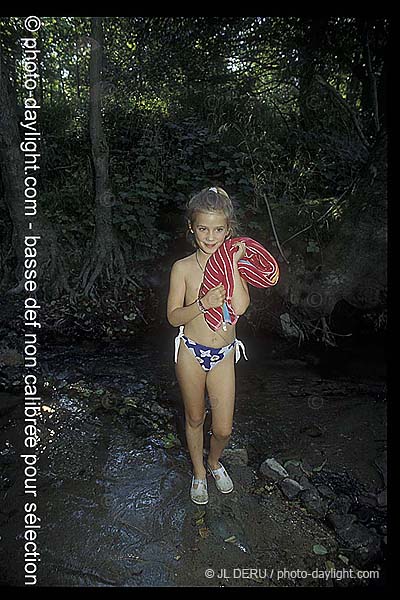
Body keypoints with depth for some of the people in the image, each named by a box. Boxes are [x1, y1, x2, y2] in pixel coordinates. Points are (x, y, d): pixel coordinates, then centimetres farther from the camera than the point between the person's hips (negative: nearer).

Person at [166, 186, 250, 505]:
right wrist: (203, 303, -26)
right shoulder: (183, 267, -9)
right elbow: (173, 316, -9)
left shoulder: (235, 263, -7)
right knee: (195, 418, 18)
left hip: (224, 355, 1)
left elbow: (240, 307, -22)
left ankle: (214, 460, 43)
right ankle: (199, 471, 44)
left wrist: (232, 263, -24)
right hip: (191, 352, -1)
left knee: (223, 428, 8)